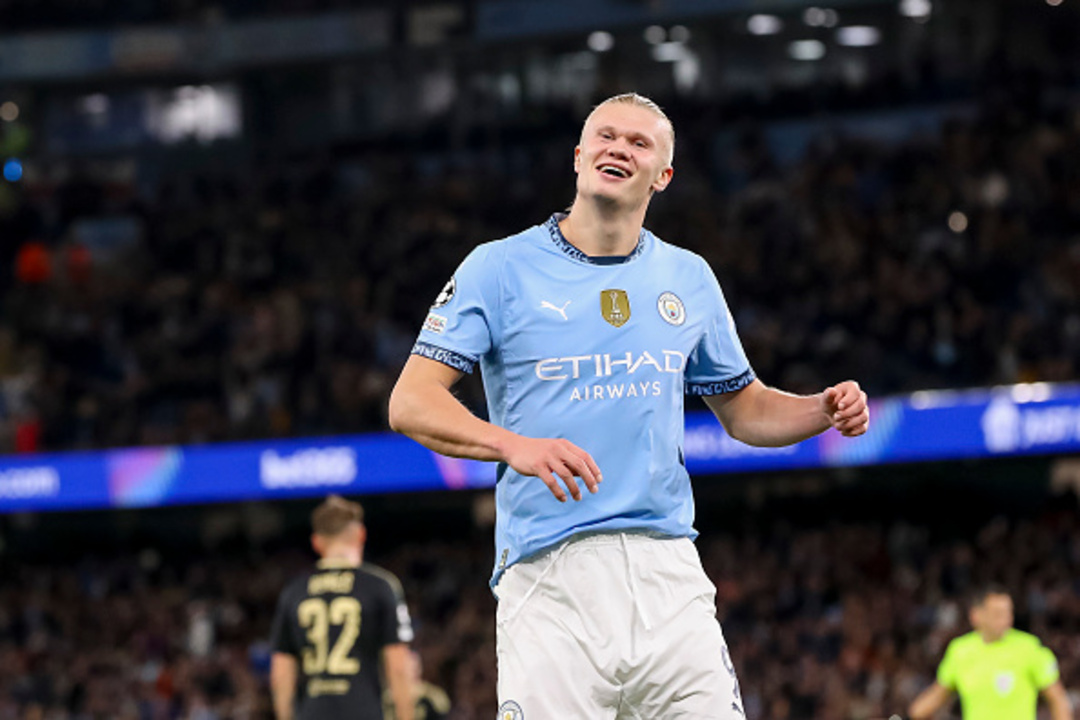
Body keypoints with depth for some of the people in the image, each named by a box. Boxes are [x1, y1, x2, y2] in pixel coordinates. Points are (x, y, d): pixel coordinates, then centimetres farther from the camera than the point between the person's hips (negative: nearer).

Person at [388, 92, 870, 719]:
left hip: (669, 573, 3)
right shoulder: (502, 268, 3)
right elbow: (410, 403, -4)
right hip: (549, 574, -3)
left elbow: (743, 409, 27)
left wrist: (824, 410, 6)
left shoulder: (689, 278, 16)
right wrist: (513, 445, -22)